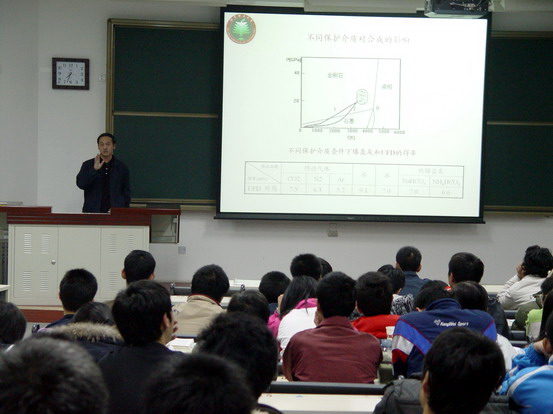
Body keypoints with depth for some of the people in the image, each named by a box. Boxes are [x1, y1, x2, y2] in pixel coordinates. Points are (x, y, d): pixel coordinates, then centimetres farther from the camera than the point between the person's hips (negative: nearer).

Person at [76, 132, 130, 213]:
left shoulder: (121, 167, 10)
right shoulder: (88, 165, 8)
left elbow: (126, 193, 12)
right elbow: (80, 183, -6)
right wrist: (94, 169, -18)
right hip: (92, 212, 0)